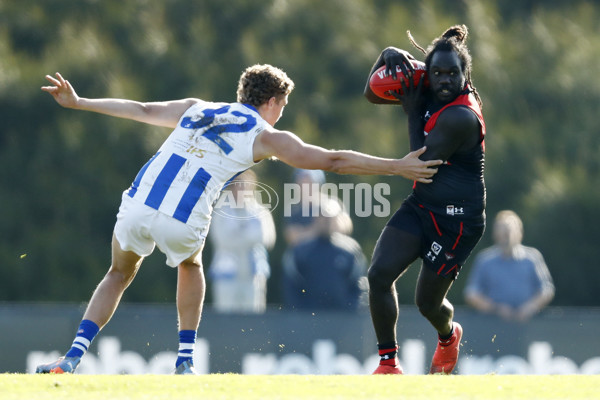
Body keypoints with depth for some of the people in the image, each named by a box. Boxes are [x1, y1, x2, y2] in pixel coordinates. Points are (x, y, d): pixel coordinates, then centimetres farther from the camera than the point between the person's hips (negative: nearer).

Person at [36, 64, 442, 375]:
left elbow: (139, 109, 29)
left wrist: (78, 102, 39)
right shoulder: (266, 137, 10)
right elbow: (335, 161, 10)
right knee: (190, 266, 32)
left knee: (119, 275, 26)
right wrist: (398, 167, 15)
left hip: (140, 204, 2)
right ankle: (186, 359, 26)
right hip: (184, 222, -2)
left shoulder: (196, 109, 22)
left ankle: (74, 356, 8)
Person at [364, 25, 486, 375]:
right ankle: (389, 362, 1)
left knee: (427, 302, 6)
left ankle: (449, 336, 43)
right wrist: (389, 56, -6)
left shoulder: (461, 116, -25)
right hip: (421, 205, 7)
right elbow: (373, 94, 12)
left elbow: (421, 163, -19)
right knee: (380, 274, -9)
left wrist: (413, 111, -13)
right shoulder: (427, 91, 0)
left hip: (458, 220, -7)